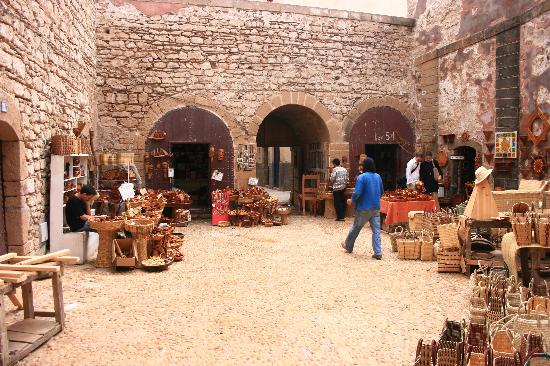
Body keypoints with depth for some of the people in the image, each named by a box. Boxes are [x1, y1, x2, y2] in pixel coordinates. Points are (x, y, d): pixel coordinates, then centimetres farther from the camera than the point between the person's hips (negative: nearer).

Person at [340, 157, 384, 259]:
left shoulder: (362, 177, -15)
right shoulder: (378, 176, 5)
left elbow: (357, 193, -19)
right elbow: (381, 192, 15)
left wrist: (352, 200, -1)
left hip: (364, 208, -5)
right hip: (376, 208, 5)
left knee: (356, 228, 13)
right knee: (376, 230, 4)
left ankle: (348, 246, 31)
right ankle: (378, 253, 2)